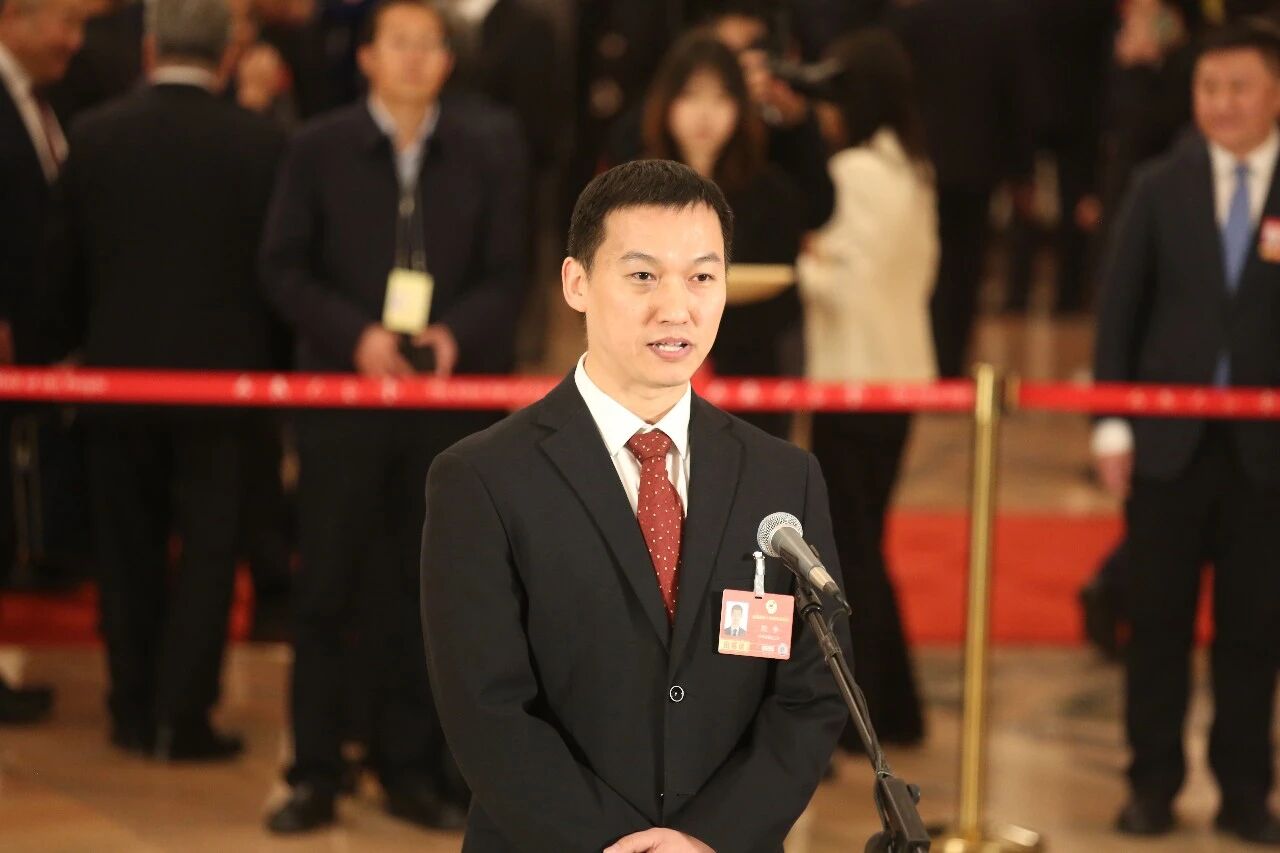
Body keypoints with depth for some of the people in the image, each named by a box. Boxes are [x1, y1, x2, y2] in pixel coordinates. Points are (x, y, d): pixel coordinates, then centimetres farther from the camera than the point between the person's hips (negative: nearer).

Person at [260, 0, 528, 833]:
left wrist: (457, 334, -16)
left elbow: (505, 273, 3)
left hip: (452, 391, 1)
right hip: (342, 388, -1)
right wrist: (354, 334, -15)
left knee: (425, 589, 6)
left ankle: (412, 766, 15)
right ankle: (315, 772, 7)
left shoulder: (488, 150, 4)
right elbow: (284, 267, -1)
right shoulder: (320, 147, 1)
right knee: (327, 584, 1)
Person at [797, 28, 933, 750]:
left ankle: (857, 715, 4)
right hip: (901, 369, 9)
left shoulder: (857, 171, -17)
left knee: (849, 548, -1)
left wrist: (801, 264, -3)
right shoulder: (914, 169, 11)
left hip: (855, 378, -9)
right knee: (866, 544, 17)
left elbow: (849, 283, -20)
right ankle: (894, 707, 22)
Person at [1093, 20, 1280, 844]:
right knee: (1158, 619, 5)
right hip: (1169, 437, 1)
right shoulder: (1161, 187, 3)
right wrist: (1112, 423, -2)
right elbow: (1121, 307, 3)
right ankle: (1153, 784, 15)